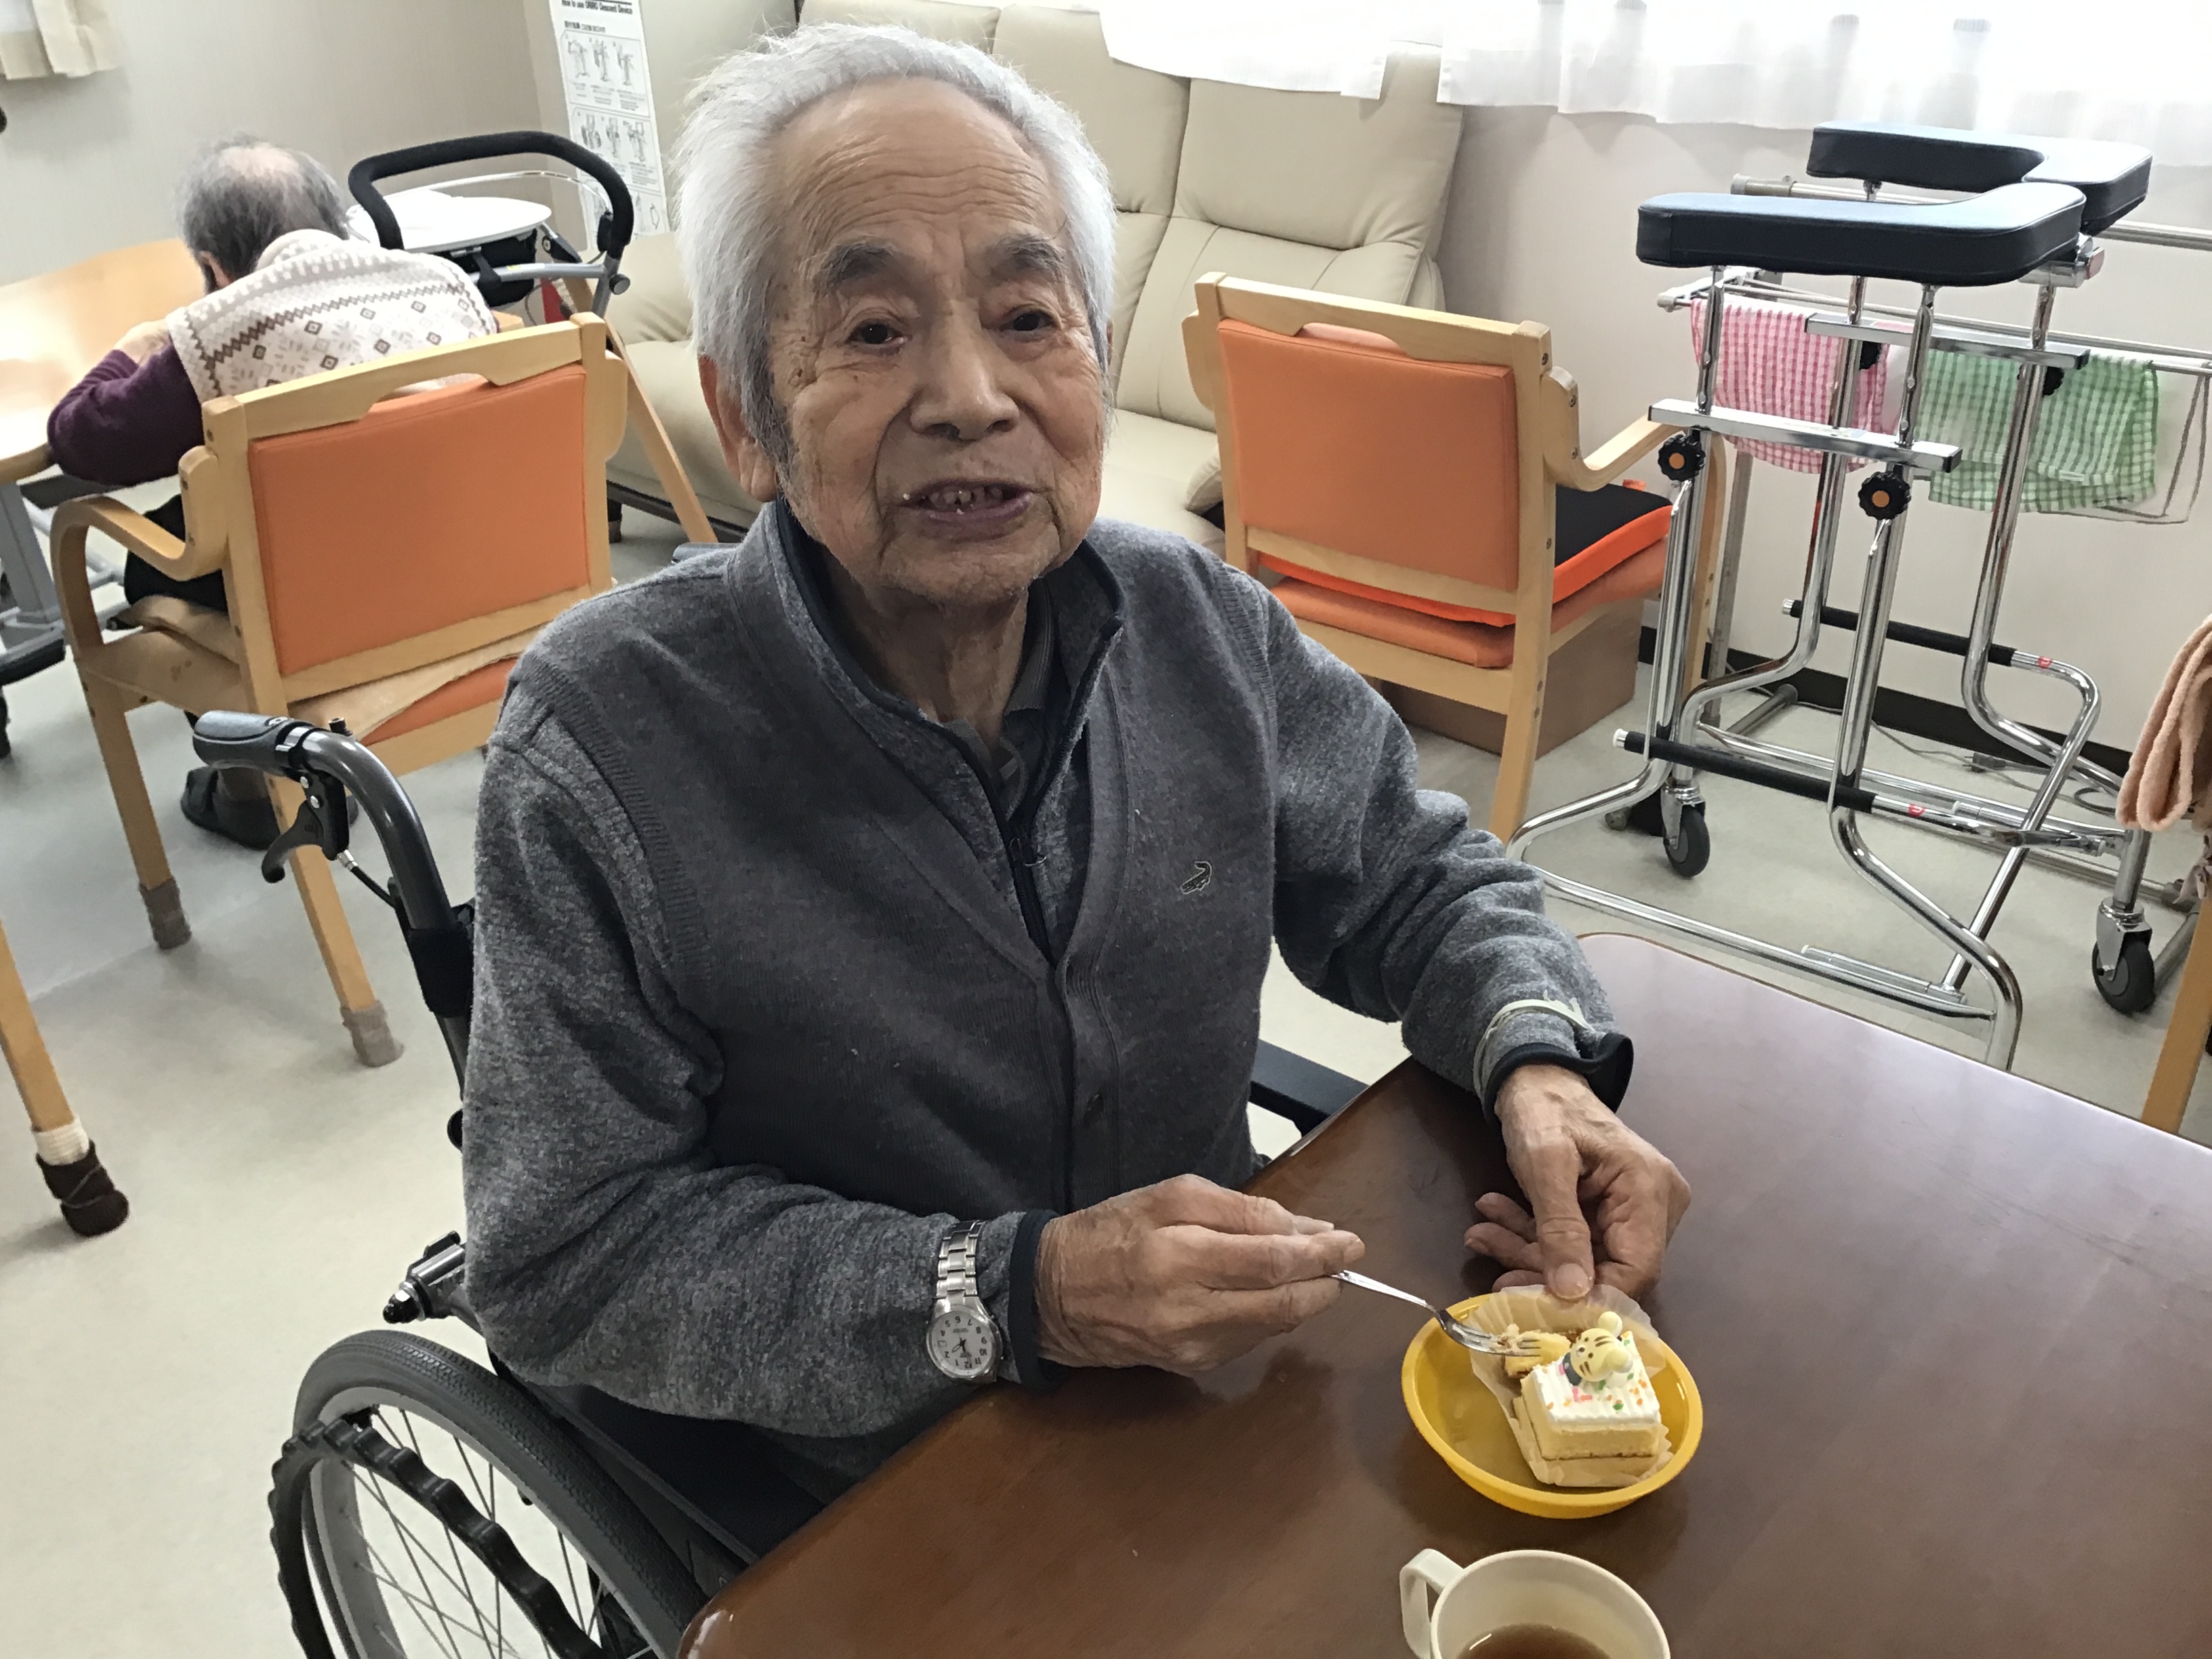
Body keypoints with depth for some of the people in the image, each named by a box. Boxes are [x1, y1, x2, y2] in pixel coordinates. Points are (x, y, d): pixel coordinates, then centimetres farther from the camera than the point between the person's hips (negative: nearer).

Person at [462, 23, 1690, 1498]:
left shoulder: (1205, 627, -7)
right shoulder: (601, 743, -20)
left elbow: (1416, 883, 7)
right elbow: (563, 1264, -17)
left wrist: (1537, 1058, -14)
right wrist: (1010, 1298, -27)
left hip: (1231, 1394, 4)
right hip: (849, 1522, -3)